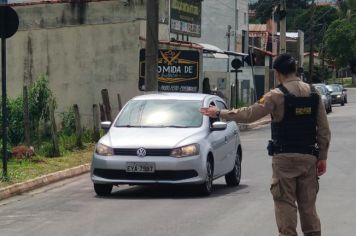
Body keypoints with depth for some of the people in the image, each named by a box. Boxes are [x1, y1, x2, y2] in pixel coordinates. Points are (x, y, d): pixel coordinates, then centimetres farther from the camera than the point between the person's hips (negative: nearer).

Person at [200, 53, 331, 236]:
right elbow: (324, 130, 4)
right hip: (309, 157, 5)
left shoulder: (277, 96, -10)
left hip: (285, 157, -4)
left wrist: (219, 113, 2)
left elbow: (248, 114, -8)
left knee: (285, 202, 1)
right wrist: (322, 157, 11)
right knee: (308, 203, 10)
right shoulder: (314, 94, 5)